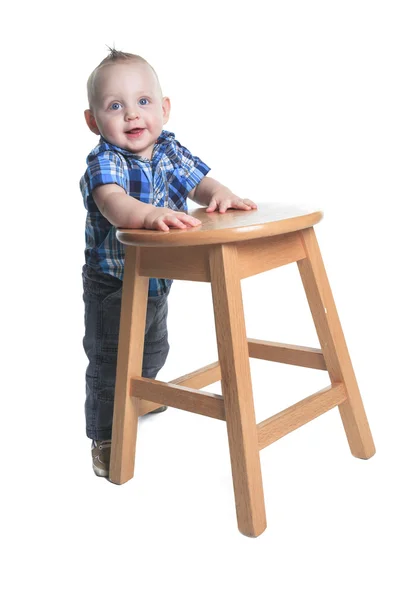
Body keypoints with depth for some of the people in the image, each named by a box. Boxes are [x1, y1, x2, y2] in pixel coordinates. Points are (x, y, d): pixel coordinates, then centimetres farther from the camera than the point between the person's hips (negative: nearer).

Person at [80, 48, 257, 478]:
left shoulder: (171, 152, -5)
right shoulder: (104, 162, -24)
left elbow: (198, 182, 5)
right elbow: (113, 203, -43)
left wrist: (220, 196, -18)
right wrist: (150, 214, -63)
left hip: (158, 277, 7)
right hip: (111, 284, -6)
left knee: (154, 350, 27)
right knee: (108, 361, 2)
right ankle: (105, 438, 20)